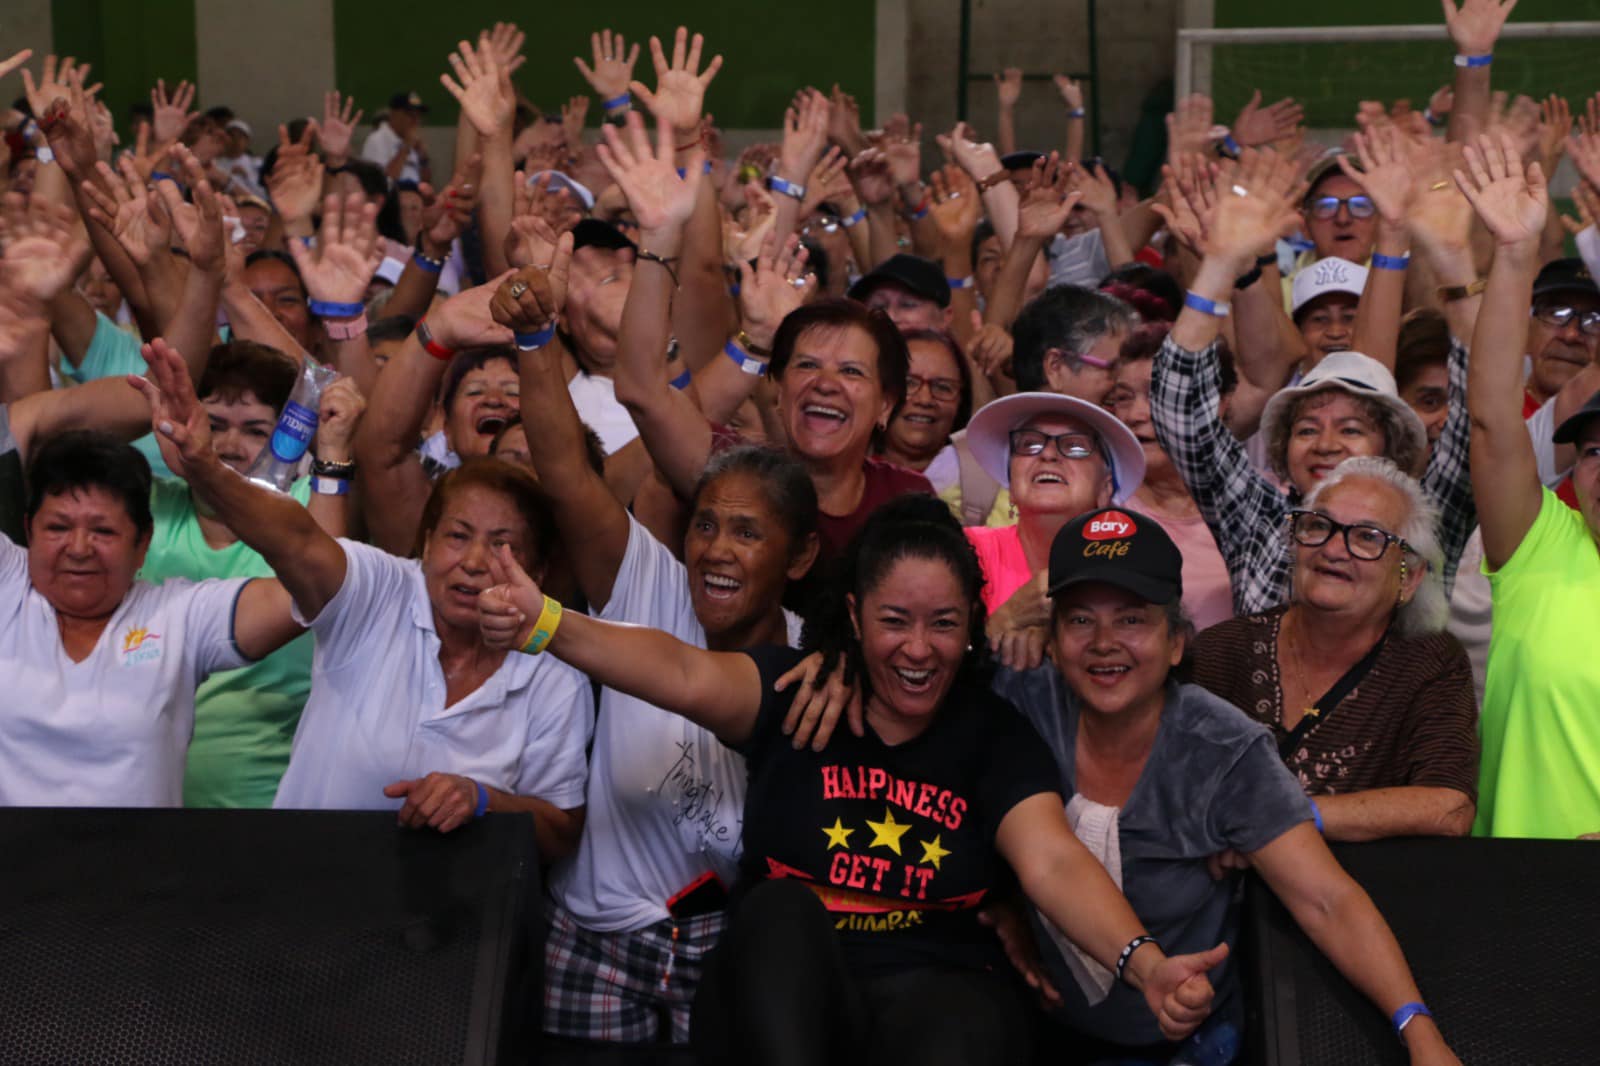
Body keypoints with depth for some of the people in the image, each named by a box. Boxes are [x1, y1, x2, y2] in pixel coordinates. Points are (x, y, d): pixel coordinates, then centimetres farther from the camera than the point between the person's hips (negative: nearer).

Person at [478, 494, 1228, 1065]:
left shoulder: (993, 736, 5)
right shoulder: (793, 692, 4)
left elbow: (1054, 864, -10)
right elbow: (687, 675, -16)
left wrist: (1145, 965, -30)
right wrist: (548, 627, -36)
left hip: (931, 991, -1)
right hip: (781, 1001, 1)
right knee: (783, 905, -31)